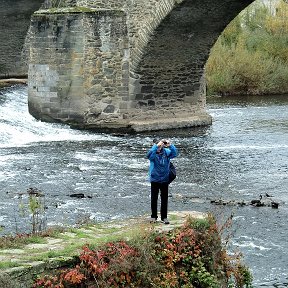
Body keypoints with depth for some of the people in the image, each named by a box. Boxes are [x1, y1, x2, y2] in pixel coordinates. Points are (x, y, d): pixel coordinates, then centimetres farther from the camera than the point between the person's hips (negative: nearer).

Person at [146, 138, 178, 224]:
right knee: (154, 199, 9)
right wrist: (156, 146, -43)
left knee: (164, 199, 6)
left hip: (164, 179, 1)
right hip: (155, 180, -1)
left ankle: (164, 217, 14)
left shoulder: (166, 152, -5)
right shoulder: (153, 153, -10)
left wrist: (170, 145, -37)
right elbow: (148, 155, -32)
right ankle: (153, 216, 21)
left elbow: (174, 153, -21)